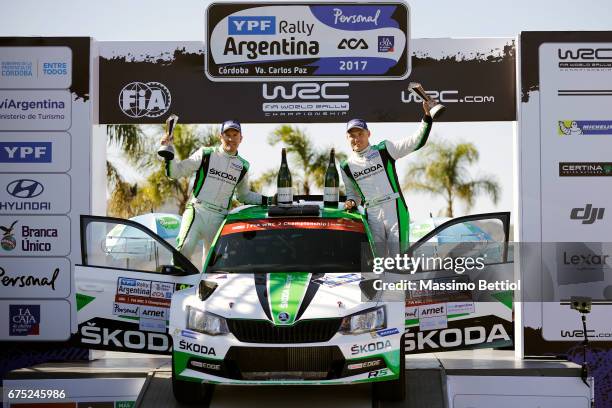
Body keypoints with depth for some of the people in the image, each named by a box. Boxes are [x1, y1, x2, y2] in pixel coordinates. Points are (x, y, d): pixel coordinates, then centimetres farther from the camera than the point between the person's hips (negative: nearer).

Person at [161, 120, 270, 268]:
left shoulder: (242, 167, 13)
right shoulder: (205, 154, 2)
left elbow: (244, 195, 27)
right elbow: (176, 172, 3)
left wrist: (266, 200, 15)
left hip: (219, 218, 4)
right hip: (197, 211, -4)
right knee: (184, 249, -22)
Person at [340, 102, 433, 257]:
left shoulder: (384, 150, 1)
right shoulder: (347, 166, 11)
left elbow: (416, 142, -5)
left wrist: (427, 117, -17)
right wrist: (352, 202, 1)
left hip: (395, 210, -3)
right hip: (372, 216, 3)